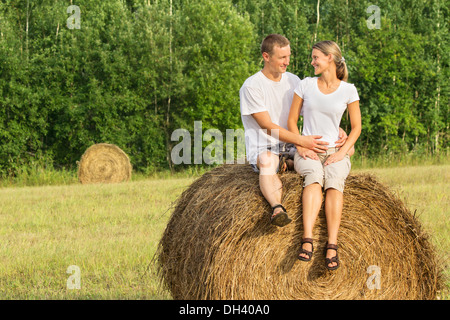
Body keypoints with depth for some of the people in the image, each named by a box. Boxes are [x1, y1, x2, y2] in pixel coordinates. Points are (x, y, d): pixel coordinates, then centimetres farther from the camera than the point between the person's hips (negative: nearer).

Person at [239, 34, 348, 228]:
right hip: (263, 148, -6)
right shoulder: (251, 86, -9)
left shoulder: (293, 81, 10)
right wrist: (301, 140, -28)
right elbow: (267, 126, -17)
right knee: (267, 161, -44)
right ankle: (278, 209, -62)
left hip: (291, 147, 6)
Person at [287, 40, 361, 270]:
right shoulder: (306, 85, 6)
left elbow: (356, 127, 7)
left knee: (334, 179, -34)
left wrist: (341, 153, -7)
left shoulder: (348, 90, 4)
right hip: (308, 152, 0)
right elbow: (292, 120, 9)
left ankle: (332, 246, -43)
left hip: (335, 152, 0)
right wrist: (301, 147, -6)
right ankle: (307, 240, -47)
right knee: (314, 175, -35)